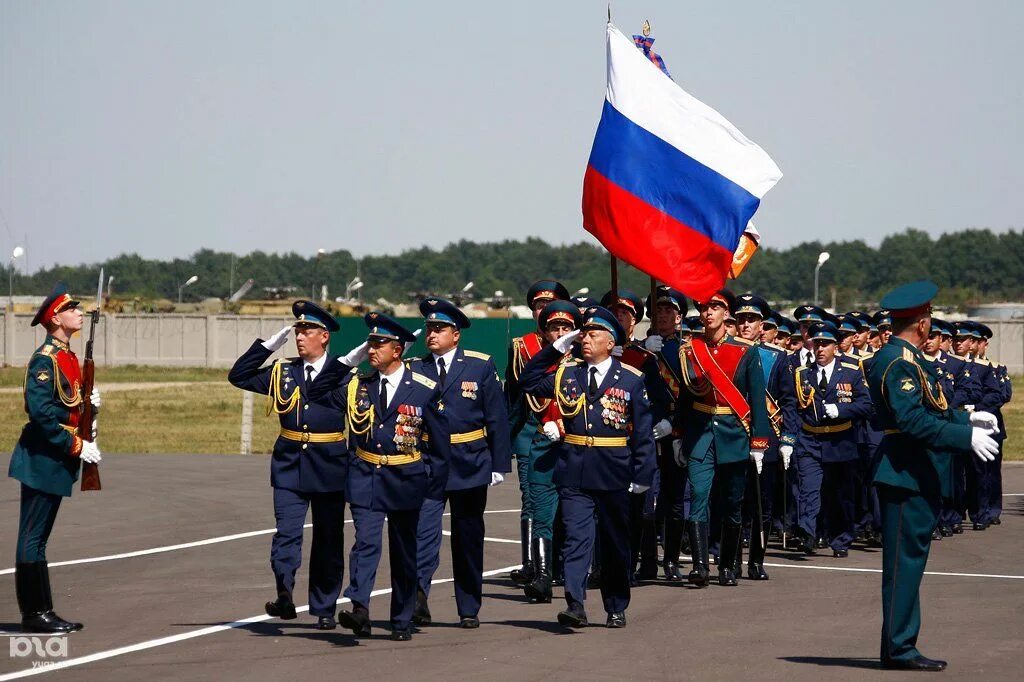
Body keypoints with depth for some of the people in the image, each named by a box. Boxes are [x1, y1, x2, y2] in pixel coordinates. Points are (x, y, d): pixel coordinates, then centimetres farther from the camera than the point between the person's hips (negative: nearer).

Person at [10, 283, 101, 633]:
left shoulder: (69, 358, 14)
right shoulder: (44, 360, -15)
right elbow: (41, 411, -23)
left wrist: (89, 403, 3)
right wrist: (77, 446, -21)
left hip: (57, 460, 10)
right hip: (42, 460, -10)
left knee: (38, 538, 12)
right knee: (33, 538, -4)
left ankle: (42, 613, 15)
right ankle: (35, 614, -2)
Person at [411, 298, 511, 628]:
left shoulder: (481, 366, 2)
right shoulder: (415, 369, 5)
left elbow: (497, 419, 2)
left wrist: (499, 464, -3)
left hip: (469, 463, 0)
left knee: (468, 539, 9)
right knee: (423, 530, -18)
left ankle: (469, 610, 18)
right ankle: (417, 597, -29)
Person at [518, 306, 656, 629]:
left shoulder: (631, 379, 0)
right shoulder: (567, 372, 8)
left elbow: (643, 430, 0)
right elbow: (528, 382, 14)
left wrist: (643, 475, -6)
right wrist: (556, 348, 4)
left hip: (613, 474, -1)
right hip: (573, 473, 1)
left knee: (616, 543, 10)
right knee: (576, 538, -11)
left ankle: (616, 609, 21)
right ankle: (575, 604, -18)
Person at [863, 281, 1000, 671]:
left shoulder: (904, 358, 16)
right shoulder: (899, 363, -17)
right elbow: (914, 422, -25)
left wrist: (967, 419, 20)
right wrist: (967, 437, -25)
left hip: (918, 477, 11)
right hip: (907, 476, -11)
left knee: (910, 561, 13)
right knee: (904, 561, -6)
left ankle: (900, 647, 18)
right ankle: (899, 649, -3)